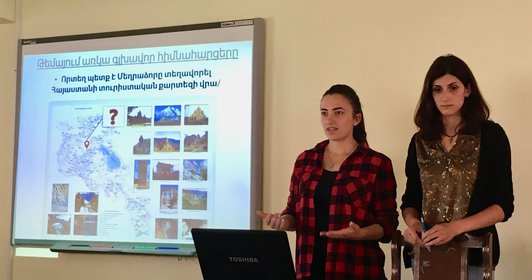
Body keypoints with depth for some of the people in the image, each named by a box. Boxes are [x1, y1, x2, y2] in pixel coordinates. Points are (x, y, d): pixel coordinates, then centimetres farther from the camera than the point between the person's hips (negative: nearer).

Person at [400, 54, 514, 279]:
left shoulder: (492, 135, -6)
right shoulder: (420, 141, 3)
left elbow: (503, 205, -9)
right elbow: (410, 199, 7)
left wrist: (455, 227, -21)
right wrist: (411, 222, -15)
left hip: (474, 250, -3)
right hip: (426, 250, 3)